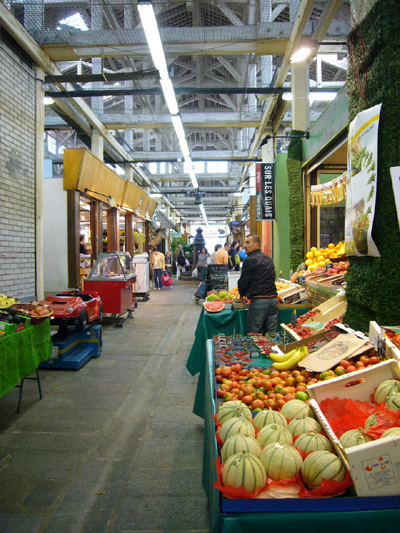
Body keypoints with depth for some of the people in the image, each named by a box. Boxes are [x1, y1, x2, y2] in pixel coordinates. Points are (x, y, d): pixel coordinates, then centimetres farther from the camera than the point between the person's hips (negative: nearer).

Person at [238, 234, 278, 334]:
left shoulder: (249, 261, -7)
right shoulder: (268, 259, 16)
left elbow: (243, 281, -3)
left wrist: (242, 294, 18)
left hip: (258, 301, -7)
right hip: (273, 298, 7)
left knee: (253, 335, 0)